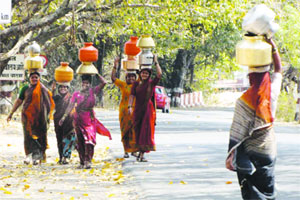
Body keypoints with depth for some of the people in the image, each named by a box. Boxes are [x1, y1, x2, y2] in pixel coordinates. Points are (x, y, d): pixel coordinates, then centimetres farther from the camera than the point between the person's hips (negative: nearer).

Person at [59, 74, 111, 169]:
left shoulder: (93, 91, 6)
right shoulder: (76, 94, 7)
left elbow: (103, 83, -1)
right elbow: (71, 106, 3)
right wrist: (64, 116, -5)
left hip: (90, 120, -2)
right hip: (79, 120, 2)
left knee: (89, 140, -14)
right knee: (80, 141, 3)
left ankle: (88, 161, -18)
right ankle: (82, 162, 10)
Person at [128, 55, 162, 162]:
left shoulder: (151, 83, 2)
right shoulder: (136, 84, 7)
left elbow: (159, 74, -12)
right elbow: (132, 95, -1)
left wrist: (156, 62, -9)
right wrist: (130, 106, -14)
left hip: (148, 109, -2)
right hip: (138, 110, 2)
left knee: (146, 130, -9)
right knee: (138, 131, 7)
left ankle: (142, 154, -13)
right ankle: (140, 151, 21)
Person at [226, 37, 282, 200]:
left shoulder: (244, 101, -16)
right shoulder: (273, 92, -6)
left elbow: (237, 132, -14)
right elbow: (278, 69, 14)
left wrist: (231, 156, -8)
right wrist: (272, 45, 14)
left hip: (250, 151, -4)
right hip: (269, 151, 4)